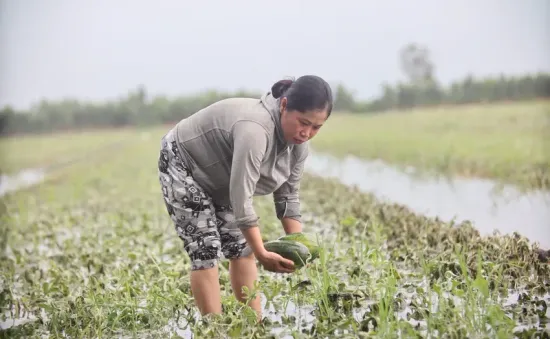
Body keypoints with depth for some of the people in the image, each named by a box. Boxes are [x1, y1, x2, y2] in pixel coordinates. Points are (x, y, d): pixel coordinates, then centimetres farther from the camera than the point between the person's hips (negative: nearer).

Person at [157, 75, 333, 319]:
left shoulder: (298, 143, -11)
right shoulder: (255, 130, -38)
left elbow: (288, 196, -4)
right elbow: (241, 199, -38)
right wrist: (262, 254, -36)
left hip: (219, 179, 8)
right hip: (182, 165, -8)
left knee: (242, 247, 5)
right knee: (205, 250, -12)